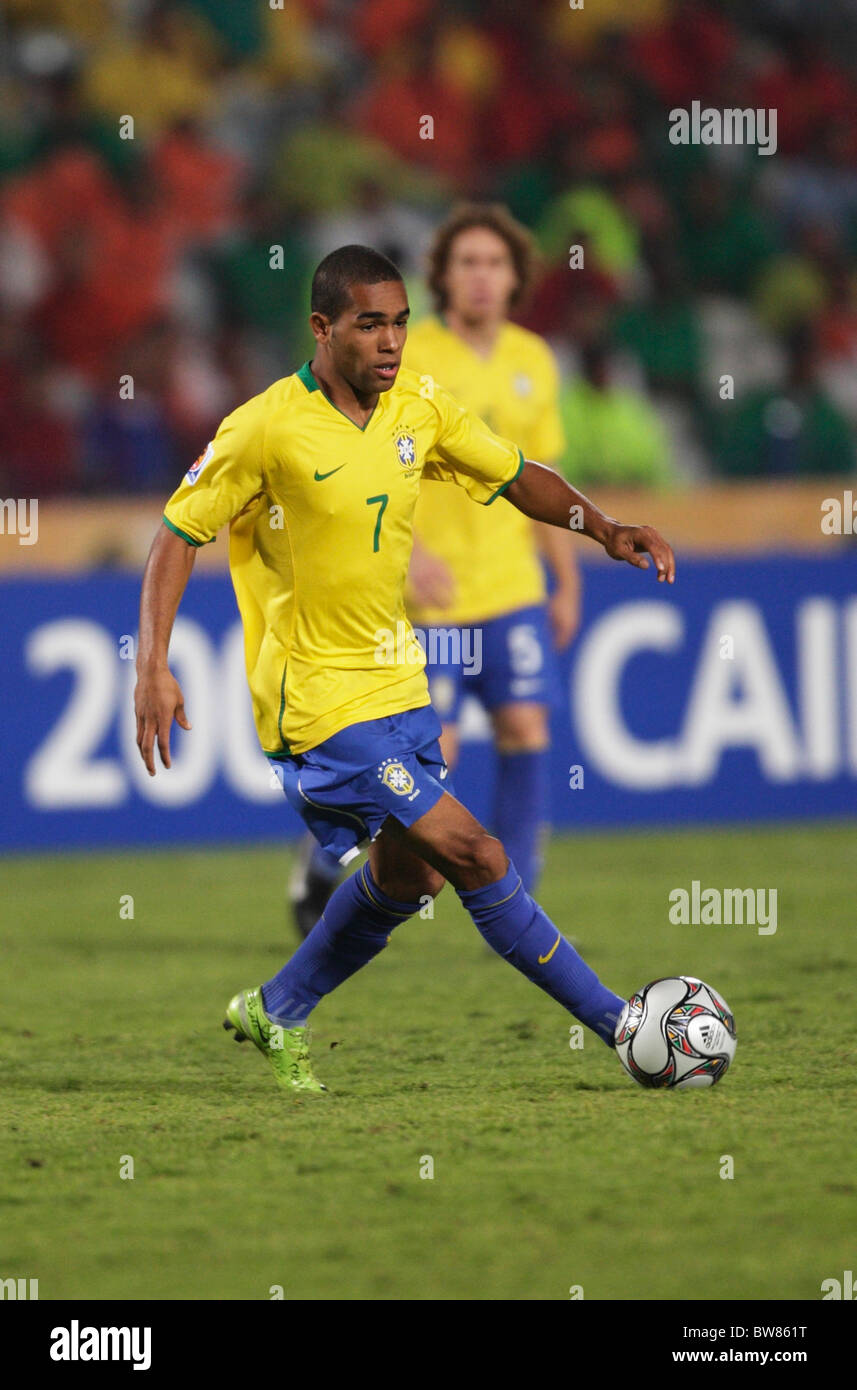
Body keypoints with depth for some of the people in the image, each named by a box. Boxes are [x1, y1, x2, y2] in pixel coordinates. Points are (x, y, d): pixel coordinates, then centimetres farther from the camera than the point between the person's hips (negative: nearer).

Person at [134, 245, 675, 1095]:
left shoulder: (419, 409, 0)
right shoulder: (267, 428, -17)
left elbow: (518, 479, 13)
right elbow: (179, 533, -9)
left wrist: (604, 530, -4)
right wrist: (153, 667, -18)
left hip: (397, 684, 8)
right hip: (319, 699, -8)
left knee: (406, 876, 18)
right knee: (473, 855, -12)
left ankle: (277, 1014, 38)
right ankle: (621, 1027, -7)